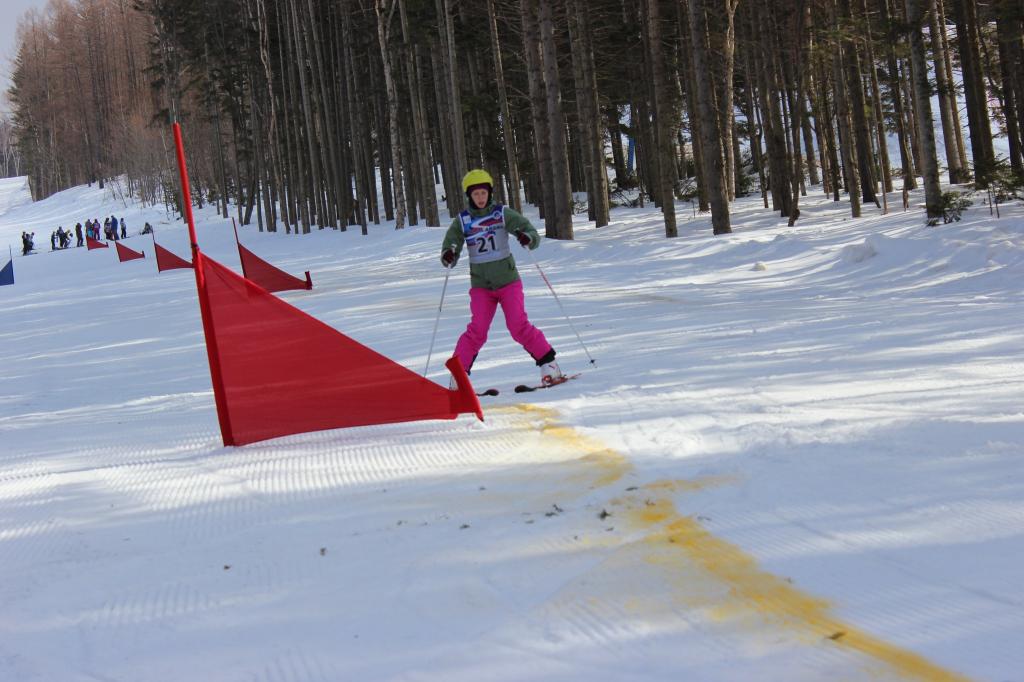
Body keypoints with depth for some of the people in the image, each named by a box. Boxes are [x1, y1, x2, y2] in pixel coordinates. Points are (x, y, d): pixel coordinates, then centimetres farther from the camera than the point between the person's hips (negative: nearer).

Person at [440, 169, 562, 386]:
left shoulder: (503, 214, -2)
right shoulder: (462, 221, 1)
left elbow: (532, 233, -7)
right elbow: (450, 246, 2)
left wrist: (528, 238, -31)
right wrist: (448, 256, -22)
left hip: (508, 281, -1)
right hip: (480, 285, 1)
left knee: (519, 326, -10)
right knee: (477, 330, -13)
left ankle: (548, 362, 3)